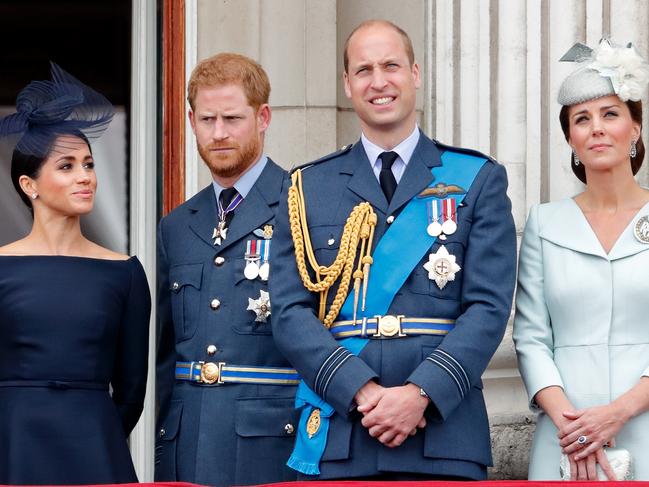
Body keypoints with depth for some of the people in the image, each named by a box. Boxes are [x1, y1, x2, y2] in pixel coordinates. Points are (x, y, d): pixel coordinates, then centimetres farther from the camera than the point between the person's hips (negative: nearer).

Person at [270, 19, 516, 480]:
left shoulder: (479, 180, 9)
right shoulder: (307, 188, 12)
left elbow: (489, 308, -1)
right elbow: (290, 313, 3)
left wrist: (421, 392, -14)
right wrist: (362, 391, -12)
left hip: (444, 435, -1)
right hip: (334, 440, 1)